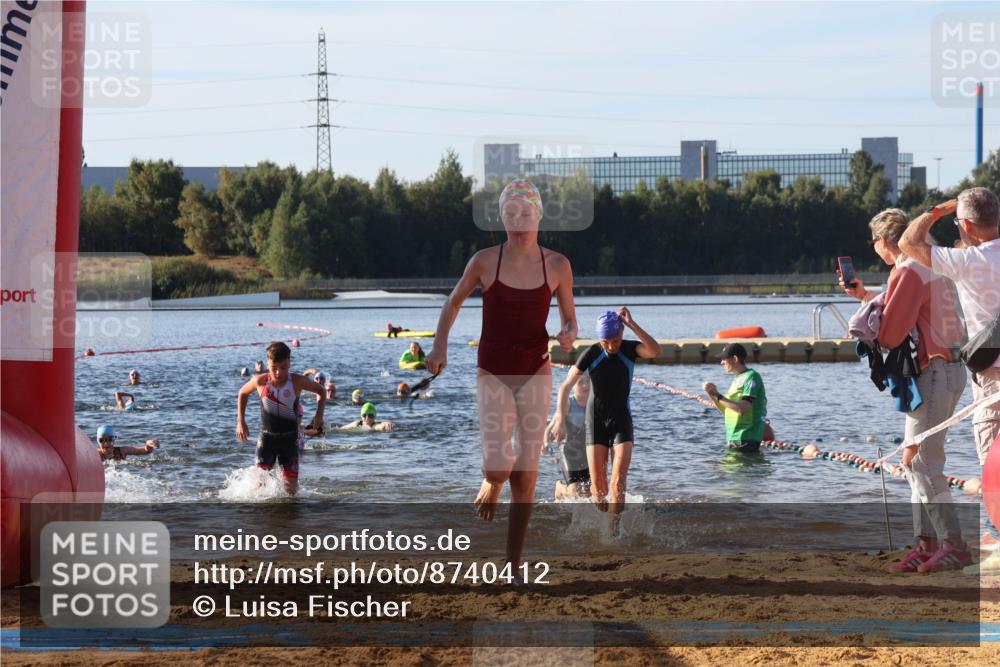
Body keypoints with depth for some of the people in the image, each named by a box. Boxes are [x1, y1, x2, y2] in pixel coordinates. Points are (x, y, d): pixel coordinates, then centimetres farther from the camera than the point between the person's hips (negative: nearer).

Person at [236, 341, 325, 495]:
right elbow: (242, 393, 11)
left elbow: (320, 391, 5)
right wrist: (240, 421, 5)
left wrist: (319, 416, -8)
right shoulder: (261, 382, -10)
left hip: (290, 438, 0)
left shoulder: (297, 382, -13)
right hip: (267, 436, 0)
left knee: (290, 488, -1)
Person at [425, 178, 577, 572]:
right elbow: (453, 303, 9)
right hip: (493, 374, -1)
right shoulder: (484, 261, -6)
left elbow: (569, 320, 7)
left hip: (535, 373, 1)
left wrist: (568, 337, -16)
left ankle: (514, 564, 12)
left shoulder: (557, 266, -3)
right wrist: (439, 346, -4)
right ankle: (490, 487, 23)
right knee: (498, 467, -17)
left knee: (526, 475, 1)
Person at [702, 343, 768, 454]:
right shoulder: (737, 379, 17)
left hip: (746, 439, -9)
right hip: (733, 438, 9)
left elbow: (743, 409, -21)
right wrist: (712, 395, 4)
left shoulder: (751, 377, -11)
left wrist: (718, 395, -16)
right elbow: (726, 410, 19)